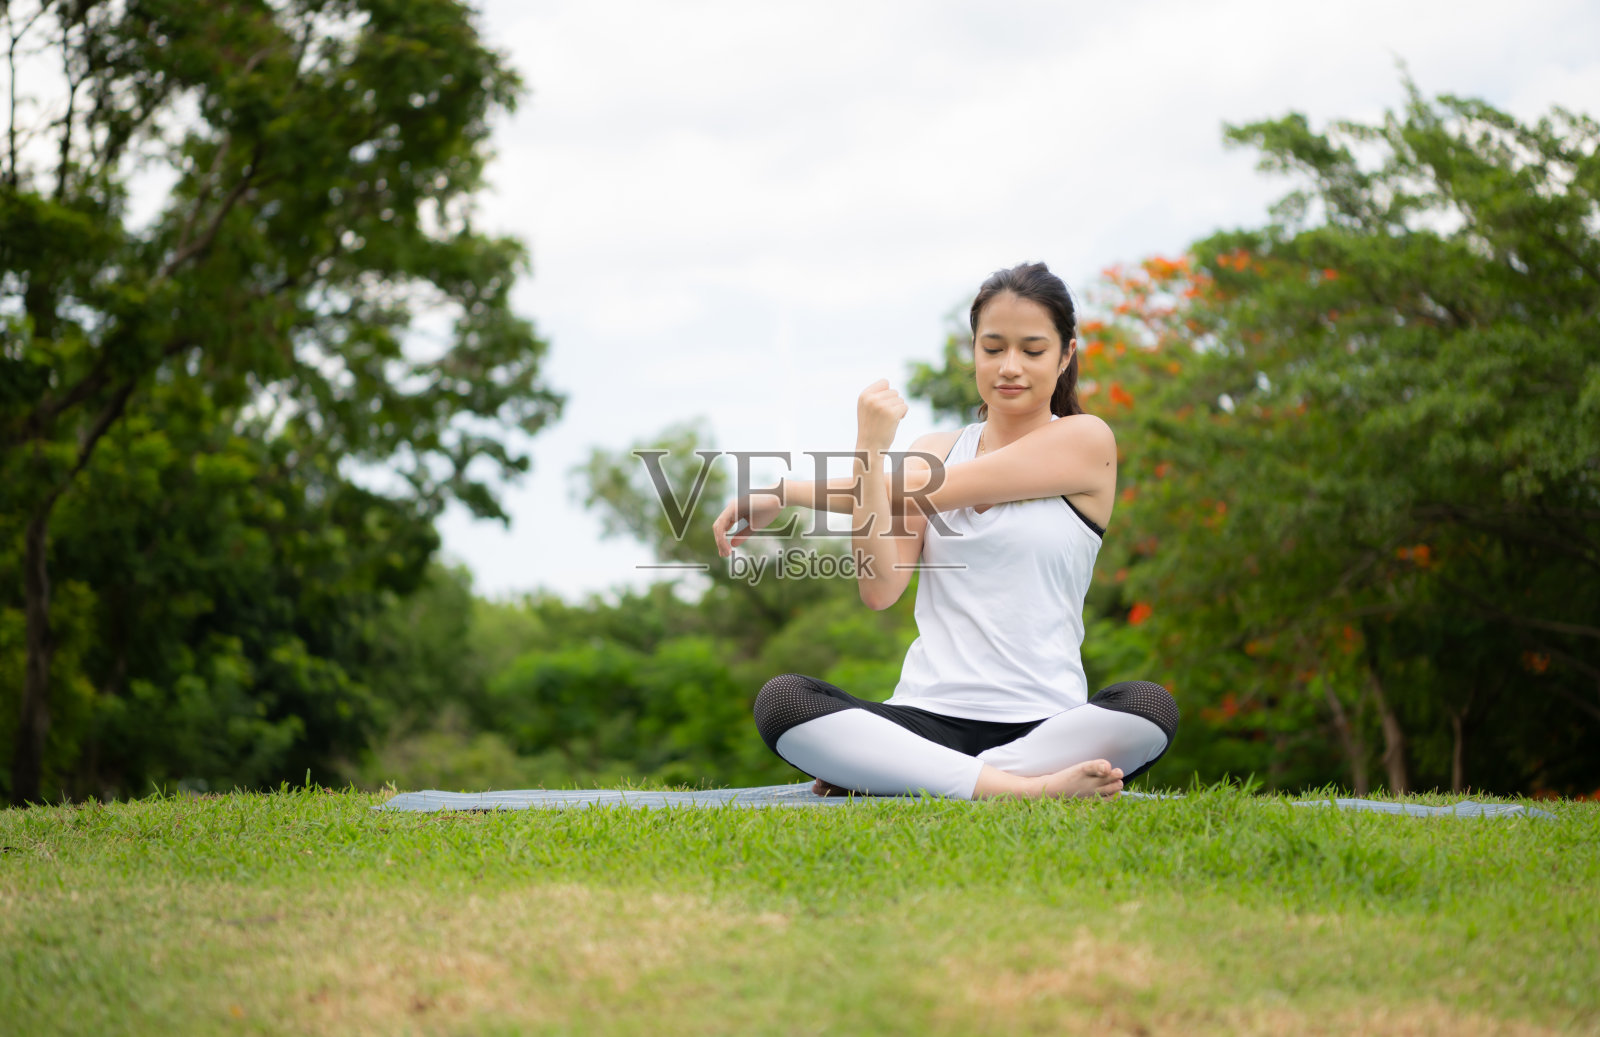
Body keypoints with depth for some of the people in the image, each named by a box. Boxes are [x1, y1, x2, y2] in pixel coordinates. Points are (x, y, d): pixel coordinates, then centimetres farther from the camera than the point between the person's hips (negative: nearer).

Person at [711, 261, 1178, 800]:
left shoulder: (1085, 440, 3)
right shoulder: (937, 449, 16)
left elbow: (923, 491, -4)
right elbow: (880, 589, 0)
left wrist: (784, 491, 0)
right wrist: (870, 450, -12)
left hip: (1043, 722, -2)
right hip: (927, 715, 2)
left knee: (1150, 708, -35)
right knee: (780, 699, -24)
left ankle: (883, 778, -30)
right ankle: (1021, 787, -30)